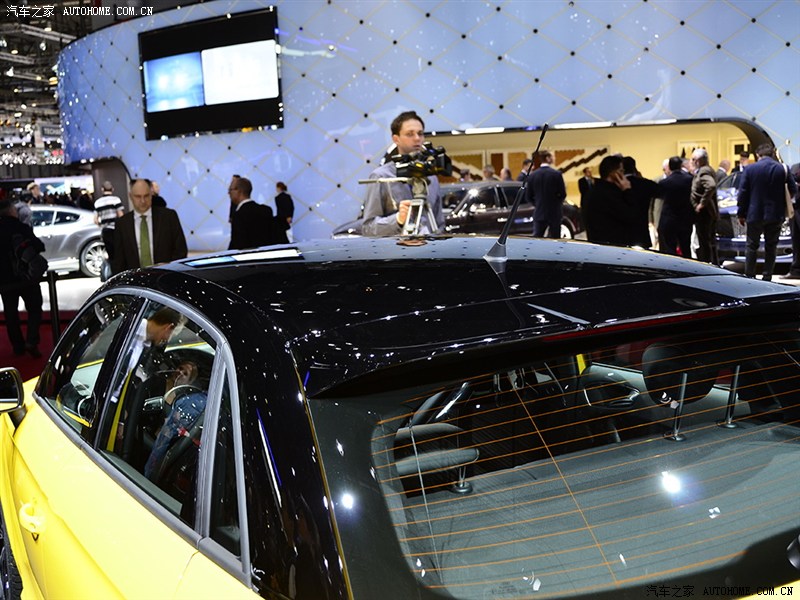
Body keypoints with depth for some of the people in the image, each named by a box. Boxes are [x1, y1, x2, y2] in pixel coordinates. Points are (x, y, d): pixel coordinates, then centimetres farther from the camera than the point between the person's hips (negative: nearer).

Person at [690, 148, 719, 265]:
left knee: (704, 243, -6)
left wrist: (702, 203, -25)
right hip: (711, 212, 10)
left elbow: (711, 186, -33)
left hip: (703, 213, -10)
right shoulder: (709, 170, 15)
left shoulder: (703, 172, -17)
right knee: (711, 243, 17)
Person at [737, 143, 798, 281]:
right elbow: (793, 189, 0)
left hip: (755, 214, -1)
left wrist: (741, 214, 3)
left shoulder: (750, 169, -5)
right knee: (771, 247, 9)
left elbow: (743, 193, -4)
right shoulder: (783, 169, -2)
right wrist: (782, 203, 18)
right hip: (775, 215, 1)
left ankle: (749, 276, 7)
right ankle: (767, 278, 8)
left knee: (752, 246, 9)